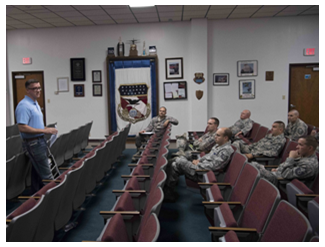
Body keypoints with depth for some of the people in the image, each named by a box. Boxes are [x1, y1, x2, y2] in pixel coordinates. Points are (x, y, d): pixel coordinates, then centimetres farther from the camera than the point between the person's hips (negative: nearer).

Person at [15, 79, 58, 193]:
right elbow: (22, 128, -24)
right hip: (33, 143, -10)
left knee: (37, 171, 17)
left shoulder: (35, 104, 15)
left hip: (40, 141, 10)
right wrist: (44, 130, -22)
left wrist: (47, 128, 7)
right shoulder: (24, 105, -17)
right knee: (46, 174, -5)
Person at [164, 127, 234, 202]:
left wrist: (198, 164, -13)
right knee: (174, 165, 3)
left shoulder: (226, 150, -18)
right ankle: (168, 191, 7)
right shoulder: (218, 145, 13)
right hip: (200, 166, 10)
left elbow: (213, 166, -25)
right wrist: (199, 160, 8)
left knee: (179, 161, -12)